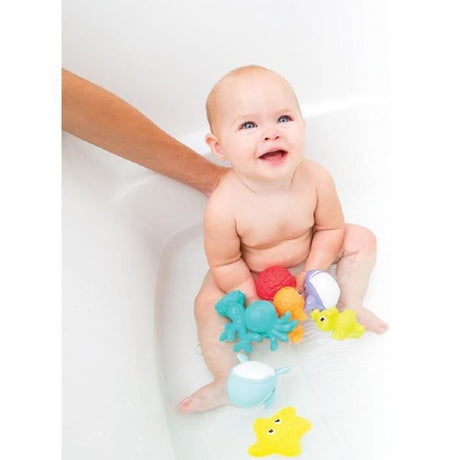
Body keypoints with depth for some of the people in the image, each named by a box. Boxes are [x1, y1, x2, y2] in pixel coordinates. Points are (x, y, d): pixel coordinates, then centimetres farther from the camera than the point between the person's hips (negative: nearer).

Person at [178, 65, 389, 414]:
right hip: (250, 275, -3)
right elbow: (226, 264, -24)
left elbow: (331, 228, -11)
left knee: (361, 239, -6)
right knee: (209, 304, -22)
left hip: (306, 260, 3)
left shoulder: (316, 179, -29)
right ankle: (228, 380, -7)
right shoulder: (224, 208, -38)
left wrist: (313, 271, -19)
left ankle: (350, 306, 10)